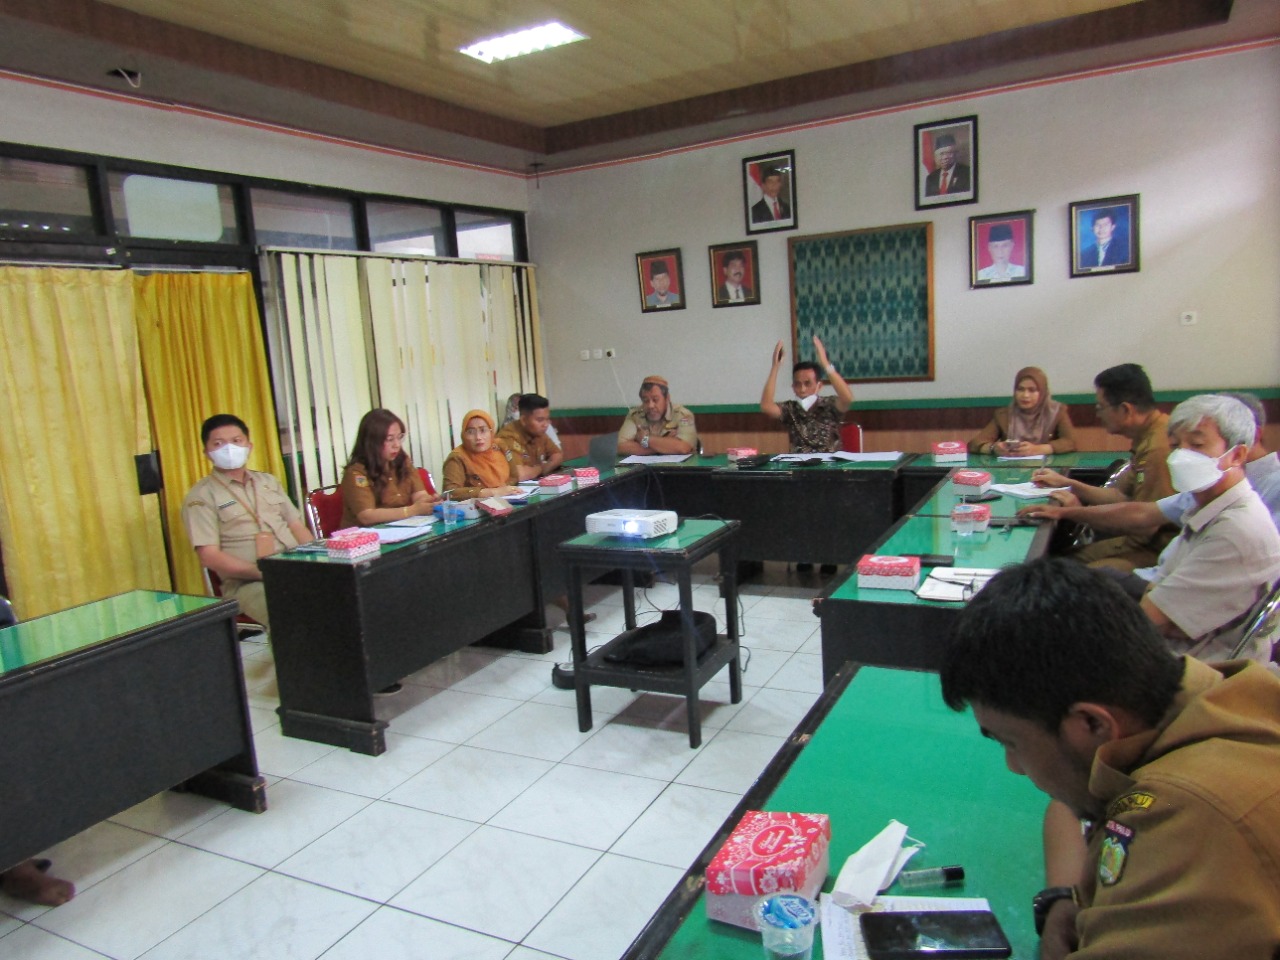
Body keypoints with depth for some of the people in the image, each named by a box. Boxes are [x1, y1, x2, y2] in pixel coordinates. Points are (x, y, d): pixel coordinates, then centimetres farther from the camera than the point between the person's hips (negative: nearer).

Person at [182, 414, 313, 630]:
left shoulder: (269, 481, 20)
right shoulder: (202, 495, 3)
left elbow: (297, 527, 18)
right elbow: (209, 556, -6)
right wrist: (264, 572, -16)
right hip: (247, 583, -5)